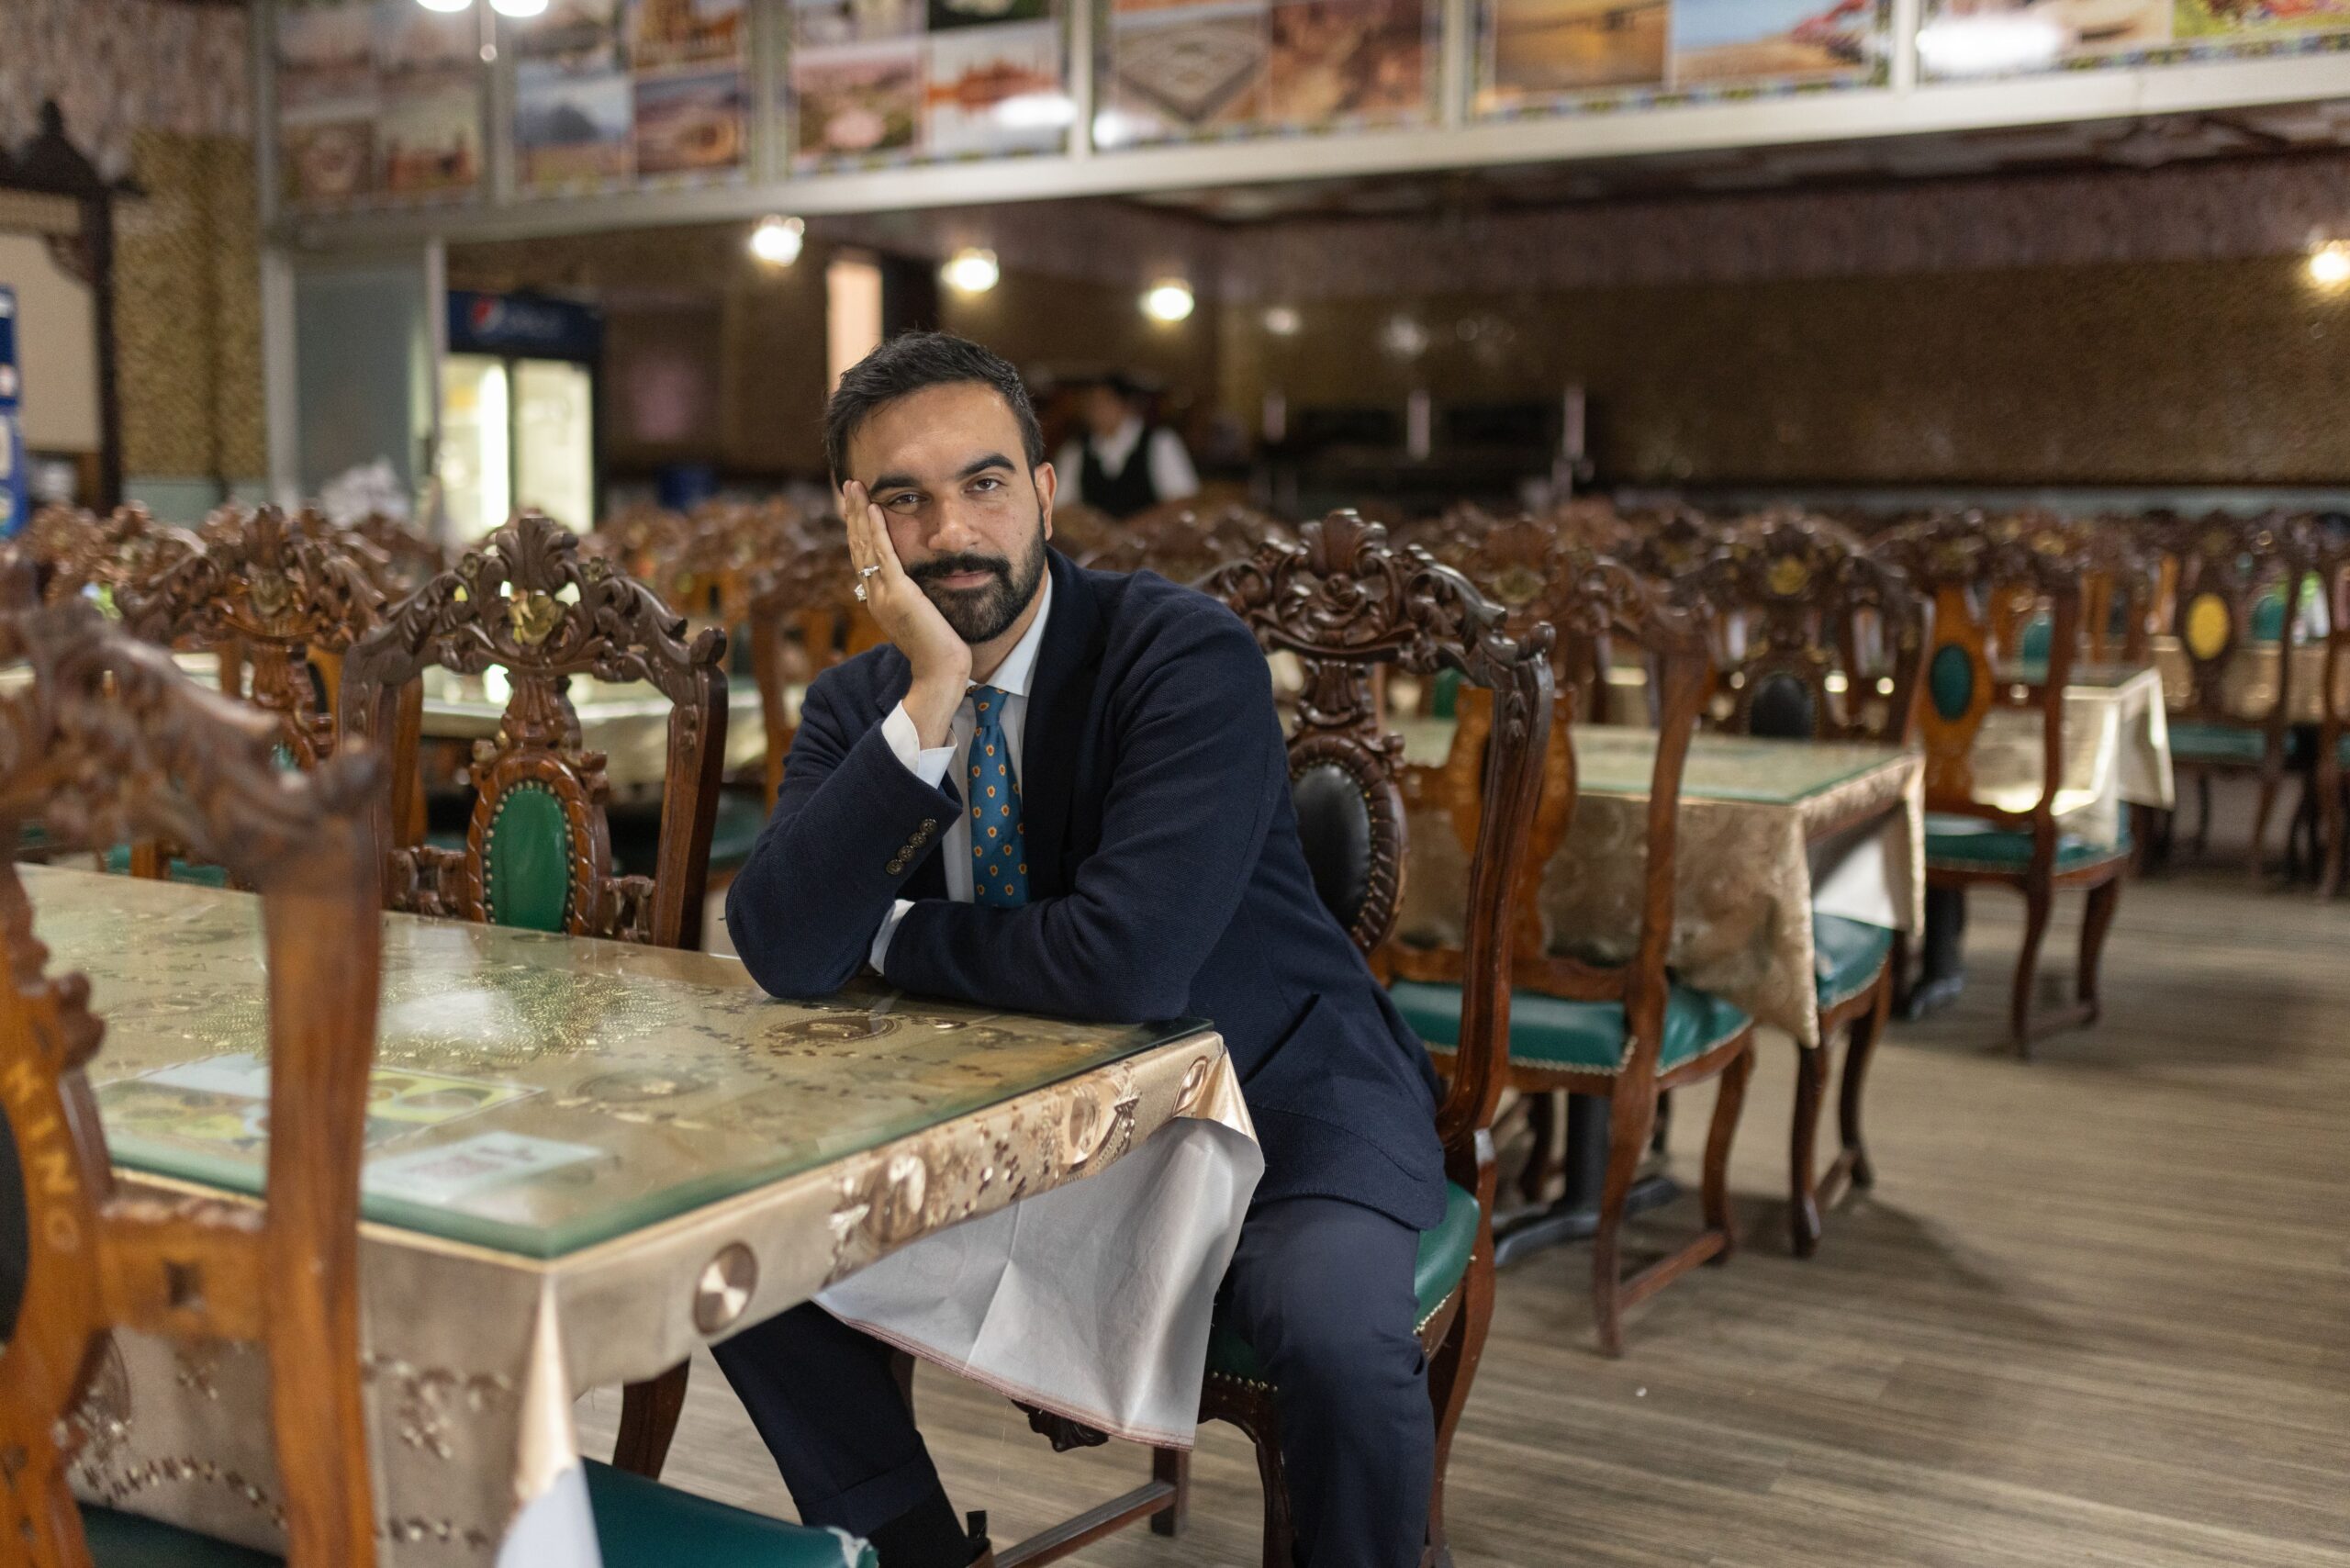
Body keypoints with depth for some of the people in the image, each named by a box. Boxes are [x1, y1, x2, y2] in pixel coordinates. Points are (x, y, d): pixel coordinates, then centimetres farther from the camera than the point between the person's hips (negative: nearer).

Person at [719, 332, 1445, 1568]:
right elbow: (782, 956, -19)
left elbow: (1129, 959, -33)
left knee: (1342, 1335, -32)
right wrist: (927, 703, -28)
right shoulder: (856, 705, -3)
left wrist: (893, 937, -15)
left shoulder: (1188, 655, -20)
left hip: (1272, 1095, -5)